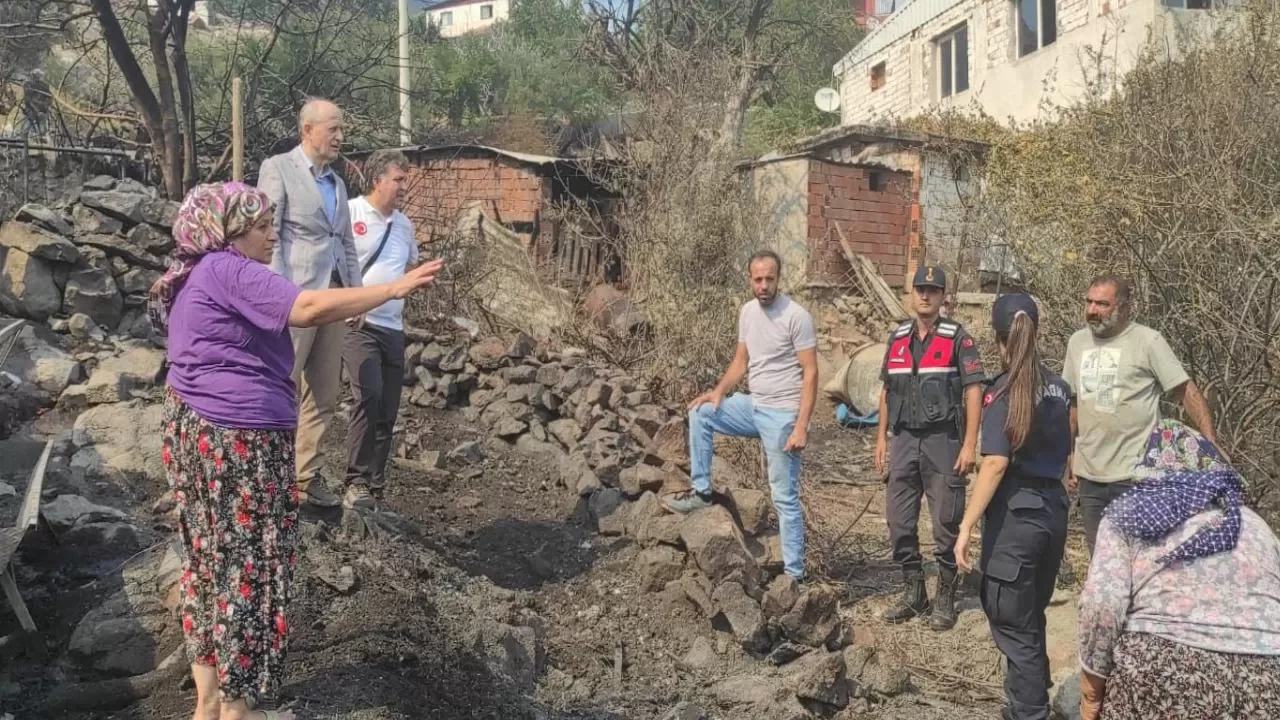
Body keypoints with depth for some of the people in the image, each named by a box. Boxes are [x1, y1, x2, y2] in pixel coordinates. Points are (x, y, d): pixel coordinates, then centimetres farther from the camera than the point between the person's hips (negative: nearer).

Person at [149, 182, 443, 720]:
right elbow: (306, 309, -26)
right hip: (237, 440, -10)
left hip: (195, 430, 10)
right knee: (247, 565, -1)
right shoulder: (230, 272, -15)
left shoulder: (195, 275, 17)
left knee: (212, 560, 15)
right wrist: (394, 289, -22)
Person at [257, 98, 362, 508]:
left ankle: (307, 476, 17)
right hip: (294, 295, -7)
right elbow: (266, 236, -9)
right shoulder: (277, 168, -1)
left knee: (323, 396, 9)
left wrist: (356, 291, 12)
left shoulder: (337, 181, 20)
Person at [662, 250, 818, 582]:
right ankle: (701, 492, 10)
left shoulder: (796, 316, -17)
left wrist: (801, 427, -22)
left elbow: (810, 373, -17)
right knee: (700, 414, 2)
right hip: (752, 406, 7)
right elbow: (741, 361, 14)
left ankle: (794, 573, 8)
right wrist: (719, 391, -4)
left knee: (785, 497, -2)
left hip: (782, 414, -7)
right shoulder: (747, 312, 6)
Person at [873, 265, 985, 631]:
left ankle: (946, 600, 14)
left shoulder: (957, 338, -5)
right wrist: (881, 438, 12)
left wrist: (969, 445, -15)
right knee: (899, 523, 8)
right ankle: (913, 593, 22)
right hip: (903, 441, 5)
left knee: (946, 525, 2)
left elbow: (973, 391, -9)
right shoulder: (898, 338, 10)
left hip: (943, 441, -5)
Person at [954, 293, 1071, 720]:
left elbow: (996, 463, -21)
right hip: (1054, 511, 7)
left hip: (1015, 517, -7)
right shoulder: (1059, 388, 8)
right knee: (1031, 620, 21)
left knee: (1014, 628, 3)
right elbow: (1066, 453, 14)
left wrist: (966, 526, -20)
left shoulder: (1003, 393, -13)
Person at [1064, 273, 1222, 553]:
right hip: (1089, 476, 5)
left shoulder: (1148, 341, -8)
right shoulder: (1077, 342, 8)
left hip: (1136, 476, -5)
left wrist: (1211, 445, -17)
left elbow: (1188, 393, -7)